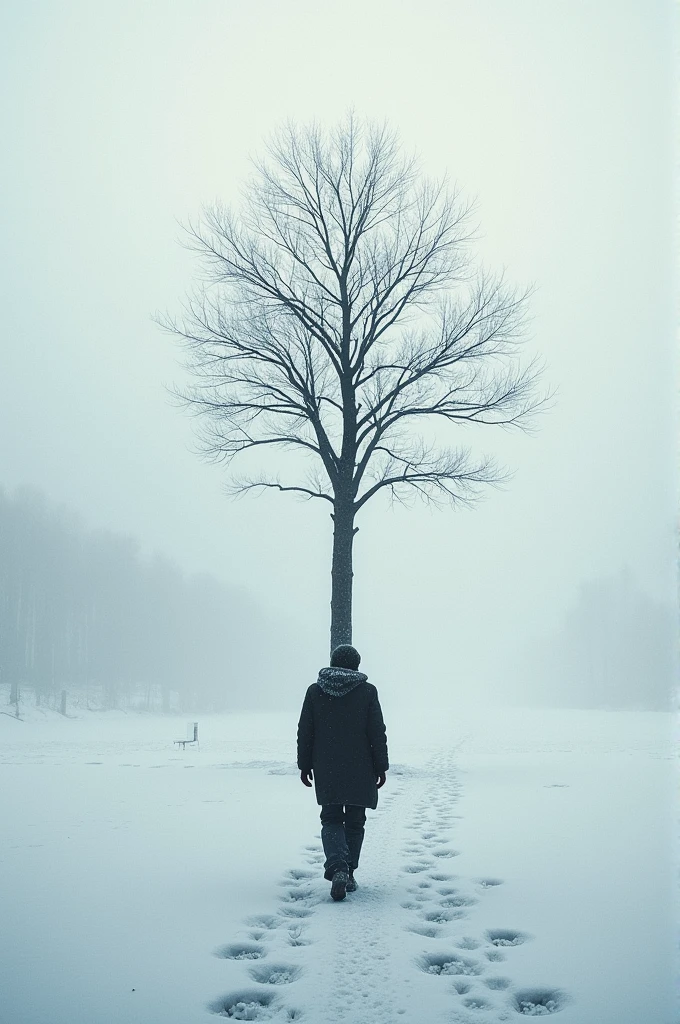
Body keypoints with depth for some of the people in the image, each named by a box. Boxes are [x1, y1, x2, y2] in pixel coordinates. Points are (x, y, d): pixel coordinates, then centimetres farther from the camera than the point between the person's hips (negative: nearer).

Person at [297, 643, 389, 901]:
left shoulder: (315, 691, 1)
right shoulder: (367, 691, -5)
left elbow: (304, 732, 3)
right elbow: (378, 733, -4)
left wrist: (305, 765, 11)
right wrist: (381, 767, 3)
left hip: (326, 771, 1)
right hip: (360, 772, -1)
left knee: (331, 820, 8)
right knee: (354, 822, 13)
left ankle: (337, 868, -14)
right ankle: (348, 873, 17)